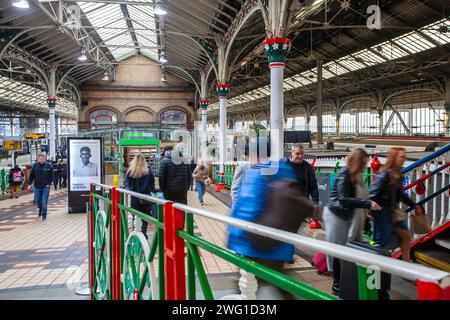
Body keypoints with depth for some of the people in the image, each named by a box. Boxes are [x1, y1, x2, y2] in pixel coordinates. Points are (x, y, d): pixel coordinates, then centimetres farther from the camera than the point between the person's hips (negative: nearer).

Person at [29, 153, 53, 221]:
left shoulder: (48, 165, -5)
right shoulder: (35, 165, 0)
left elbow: (51, 175, 2)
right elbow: (31, 175, 6)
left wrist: (49, 183, -5)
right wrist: (30, 183, 2)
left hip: (46, 187, -2)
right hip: (37, 187, 3)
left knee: (44, 202, -4)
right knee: (36, 201, 6)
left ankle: (44, 216, 6)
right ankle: (40, 208, 38)